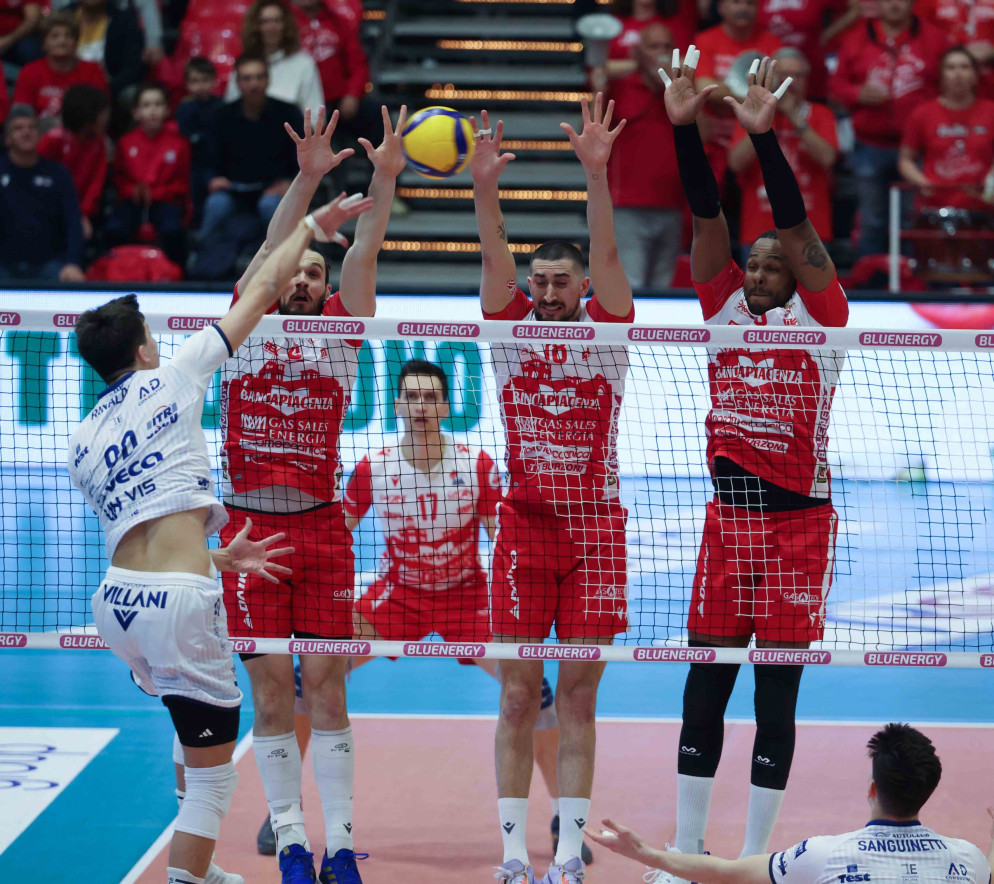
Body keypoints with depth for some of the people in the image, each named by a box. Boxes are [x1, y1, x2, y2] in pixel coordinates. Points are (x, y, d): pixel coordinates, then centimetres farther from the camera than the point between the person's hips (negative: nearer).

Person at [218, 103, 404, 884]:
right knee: (271, 691, 0)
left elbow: (365, 255, -4)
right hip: (250, 526, 0)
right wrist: (307, 177, -21)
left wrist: (384, 181, -18)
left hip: (322, 526, 1)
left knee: (326, 687, -1)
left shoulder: (341, 332, 8)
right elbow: (270, 247, -8)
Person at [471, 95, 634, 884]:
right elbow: (495, 258, -11)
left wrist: (597, 174, -27)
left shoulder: (606, 333, 3)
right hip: (524, 526, 1)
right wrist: (485, 188, -28)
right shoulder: (512, 332, 5)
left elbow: (606, 254, -12)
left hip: (596, 528, 0)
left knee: (578, 698, 1)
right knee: (518, 698, 0)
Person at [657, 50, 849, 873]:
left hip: (798, 522, -4)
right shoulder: (726, 309, 8)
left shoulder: (821, 317, -1)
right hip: (728, 518, 4)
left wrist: (765, 136, -25)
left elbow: (798, 225, -14)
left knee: (777, 697, 1)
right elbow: (708, 219, -1)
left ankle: (755, 856, 7)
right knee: (704, 691, 6)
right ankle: (688, 847, 15)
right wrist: (685, 127, -12)